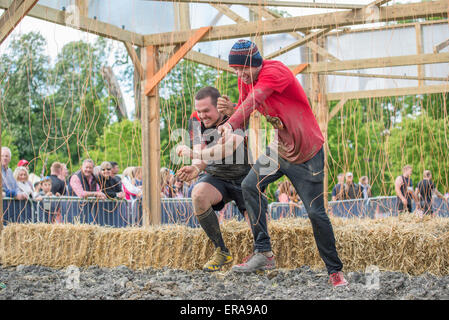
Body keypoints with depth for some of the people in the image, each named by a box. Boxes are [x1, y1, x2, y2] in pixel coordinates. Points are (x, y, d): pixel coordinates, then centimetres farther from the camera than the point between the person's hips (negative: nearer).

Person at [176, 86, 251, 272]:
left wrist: (194, 154, -39)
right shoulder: (200, 128, 1)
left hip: (244, 179, -3)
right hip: (217, 177, 4)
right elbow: (200, 160, -8)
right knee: (198, 194, -32)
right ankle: (221, 251, -19)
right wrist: (195, 169, -33)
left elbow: (229, 147, -35)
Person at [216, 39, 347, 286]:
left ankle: (335, 270, 9)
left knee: (316, 213, -7)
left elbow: (253, 101, -40)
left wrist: (230, 124, -54)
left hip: (307, 153, -8)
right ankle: (263, 253, 3)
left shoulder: (274, 71, -24)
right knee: (250, 185, -4)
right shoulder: (245, 80, 1)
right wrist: (232, 109, -20)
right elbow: (244, 112, 3)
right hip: (280, 149, 8)